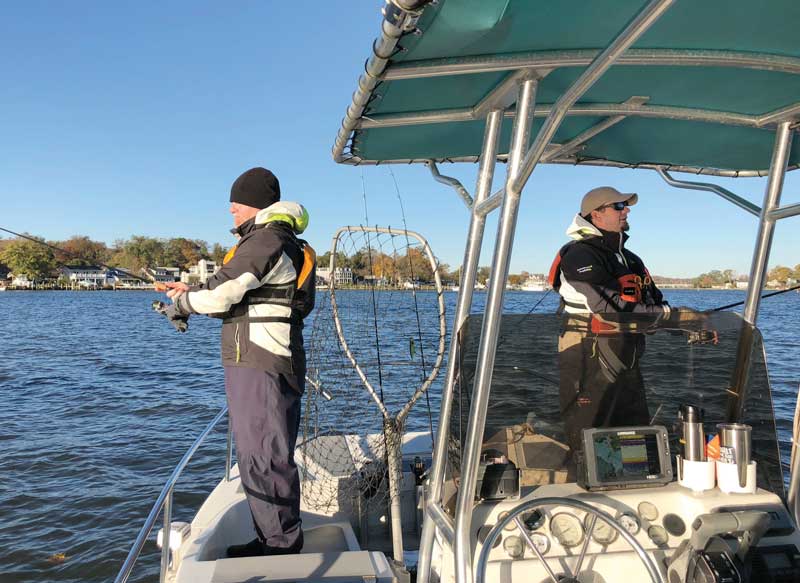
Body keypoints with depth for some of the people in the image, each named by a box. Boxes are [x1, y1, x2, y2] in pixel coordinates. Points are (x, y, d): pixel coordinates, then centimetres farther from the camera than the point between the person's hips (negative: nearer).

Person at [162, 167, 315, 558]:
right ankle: (273, 541, 26)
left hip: (259, 366, -11)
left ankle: (281, 545, 6)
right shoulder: (280, 242, 22)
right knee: (259, 456, 16)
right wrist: (193, 295, 18)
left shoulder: (267, 239, -12)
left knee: (264, 458, -4)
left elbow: (223, 291, -15)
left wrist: (182, 303, 3)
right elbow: (241, 300, 23)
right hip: (262, 364, 11)